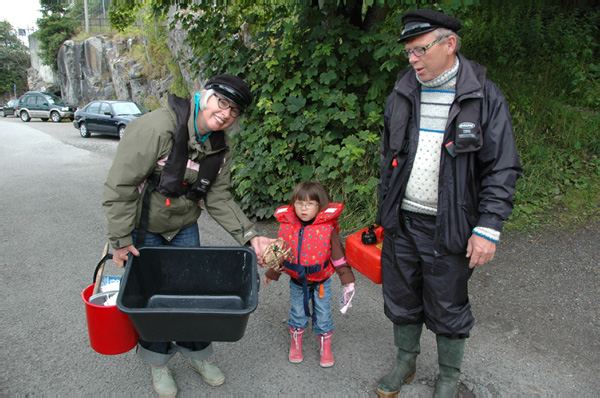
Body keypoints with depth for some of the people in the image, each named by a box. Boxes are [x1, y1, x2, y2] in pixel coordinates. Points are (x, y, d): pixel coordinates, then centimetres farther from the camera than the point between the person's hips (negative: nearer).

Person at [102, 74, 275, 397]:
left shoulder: (221, 145, -7)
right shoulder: (157, 127, -28)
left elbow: (218, 198, -3)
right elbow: (120, 186, -24)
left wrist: (250, 237, -14)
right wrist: (121, 240, -20)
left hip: (184, 228, 5)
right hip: (143, 229, -5)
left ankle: (196, 354, 36)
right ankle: (158, 363, 32)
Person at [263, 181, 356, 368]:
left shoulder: (328, 228, -18)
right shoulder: (286, 226, -11)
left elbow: (338, 256, -9)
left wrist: (347, 281, -8)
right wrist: (271, 274, 14)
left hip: (321, 283, -1)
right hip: (297, 282, 2)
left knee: (323, 315, 12)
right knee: (298, 314, 16)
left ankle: (326, 348, 34)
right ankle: (295, 344, 39)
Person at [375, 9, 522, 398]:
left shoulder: (485, 97, -7)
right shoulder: (401, 95, 7)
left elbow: (502, 169, -6)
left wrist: (488, 228, -13)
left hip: (449, 228, -4)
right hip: (402, 222, 4)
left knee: (448, 308, 11)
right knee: (401, 299, 16)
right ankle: (406, 362, 40)